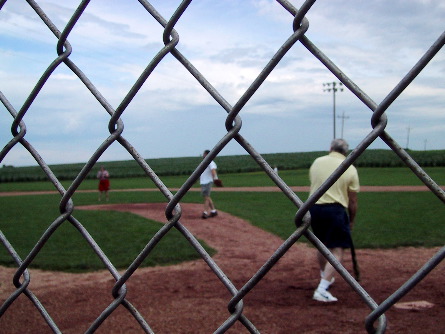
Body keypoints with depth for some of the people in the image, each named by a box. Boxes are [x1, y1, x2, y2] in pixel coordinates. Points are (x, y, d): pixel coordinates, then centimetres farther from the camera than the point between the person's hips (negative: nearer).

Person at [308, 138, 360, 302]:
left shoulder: (317, 162, 8)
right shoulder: (350, 169, 0)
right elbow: (352, 201, 2)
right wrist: (351, 221, 16)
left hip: (314, 208, 5)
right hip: (335, 210, -4)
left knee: (321, 244, 24)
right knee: (337, 250, -2)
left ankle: (325, 277, 42)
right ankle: (322, 289, -16)